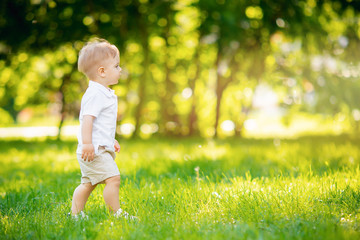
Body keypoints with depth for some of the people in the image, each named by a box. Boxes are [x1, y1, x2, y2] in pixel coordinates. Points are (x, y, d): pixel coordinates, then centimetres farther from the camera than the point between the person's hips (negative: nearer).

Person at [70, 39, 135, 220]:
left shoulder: (104, 93, 18)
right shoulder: (95, 94, -16)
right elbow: (87, 118, -23)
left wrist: (110, 140, 34)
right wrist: (87, 143, -30)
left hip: (100, 148, 11)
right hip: (94, 150, -11)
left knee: (88, 183, 16)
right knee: (113, 178, -13)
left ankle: (75, 213, 23)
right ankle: (117, 213, -7)